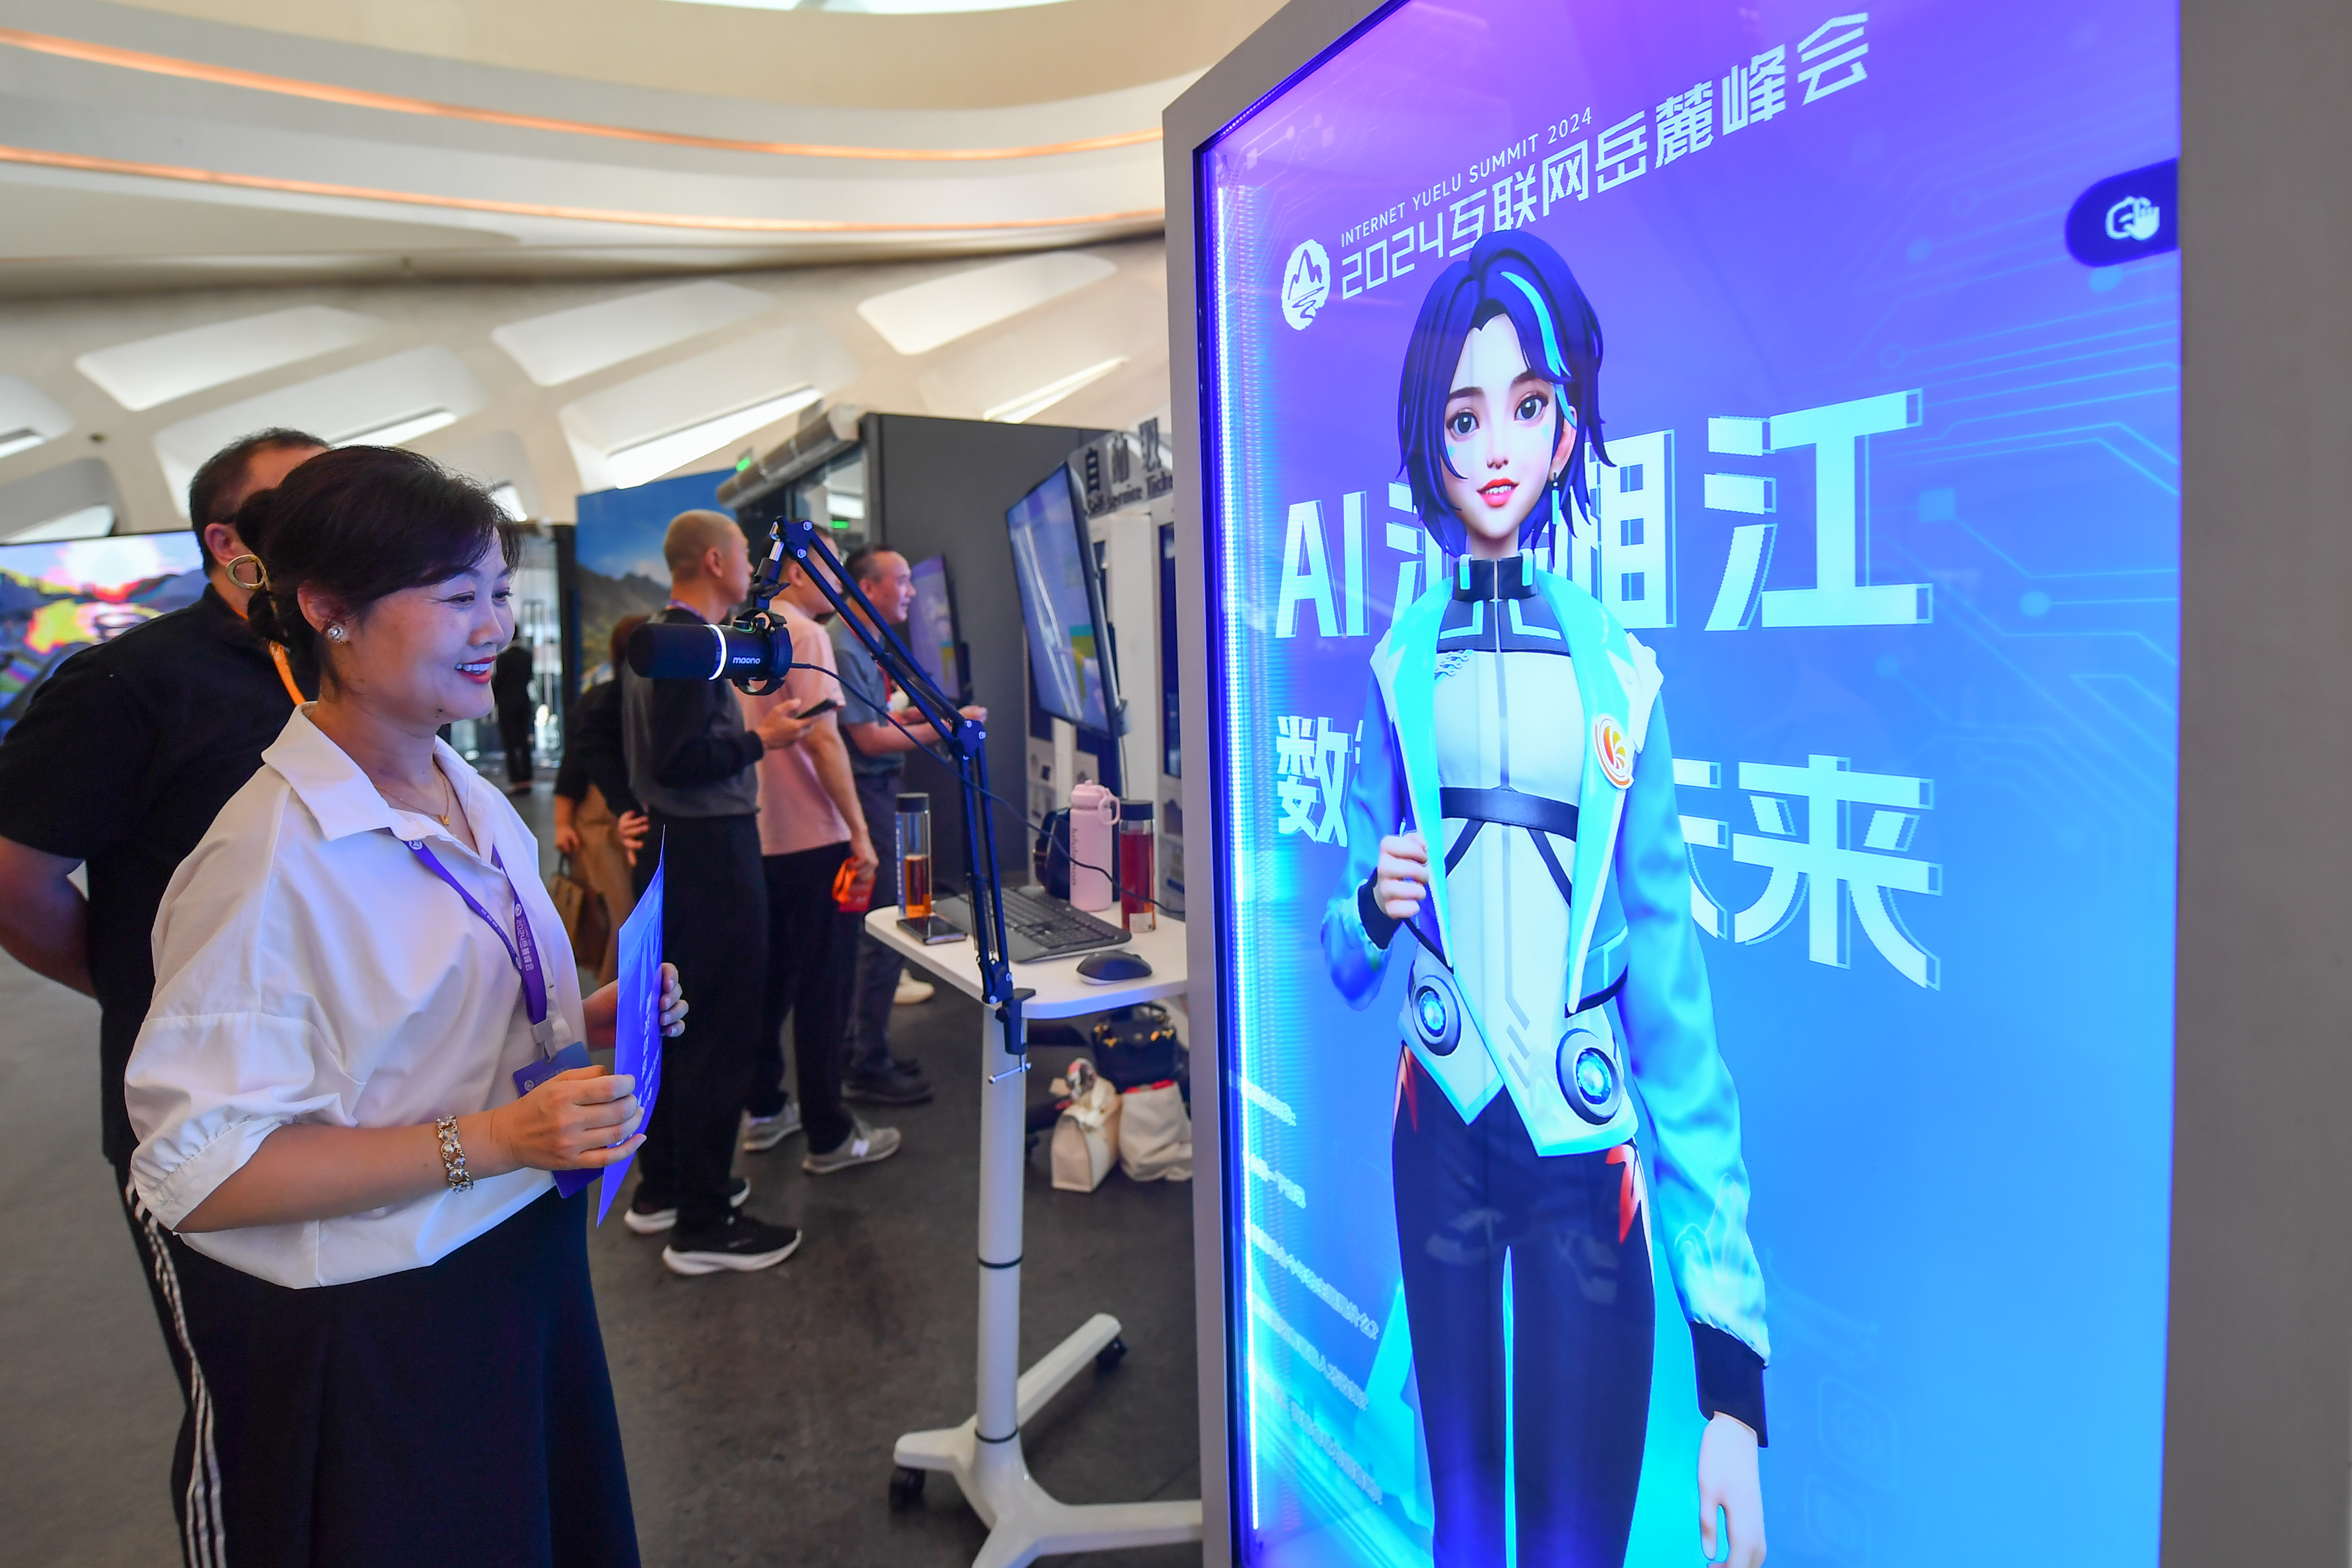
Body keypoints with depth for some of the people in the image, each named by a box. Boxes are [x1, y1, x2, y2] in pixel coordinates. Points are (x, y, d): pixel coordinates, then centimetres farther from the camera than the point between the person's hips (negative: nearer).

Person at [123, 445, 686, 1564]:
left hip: (531, 1264, 8)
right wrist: (486, 1140, -27)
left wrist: (589, 1023, -1)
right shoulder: (270, 855, -22)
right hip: (388, 1334, -7)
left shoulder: (474, 800, 4)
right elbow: (200, 1172, -22)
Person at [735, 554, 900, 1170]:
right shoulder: (805, 634, -12)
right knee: (821, 987, -1)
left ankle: (762, 1110, 28)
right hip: (810, 839, -8)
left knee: (769, 979, 17)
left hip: (758, 836, 8)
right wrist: (860, 832, -16)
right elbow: (824, 740, -19)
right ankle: (829, 1137, 7)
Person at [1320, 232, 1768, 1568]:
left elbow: (1673, 988, -6)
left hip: (1588, 1153, -1)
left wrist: (1735, 1365, -8)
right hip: (1443, 1131, 2)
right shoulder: (1402, 666, 2)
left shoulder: (1619, 674, -4)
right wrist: (1375, 906, -17)